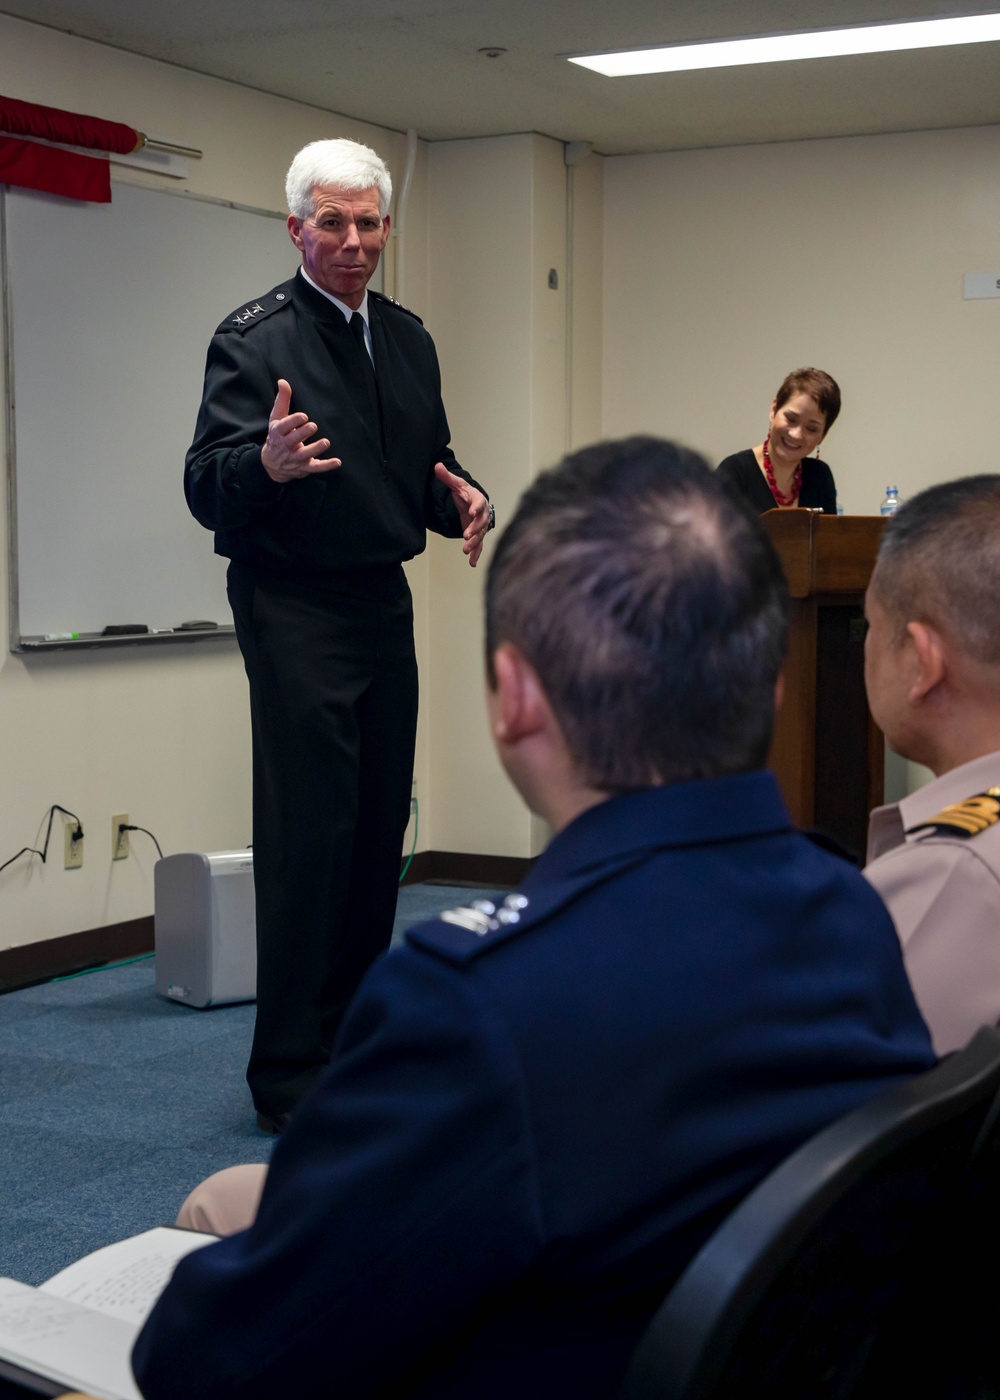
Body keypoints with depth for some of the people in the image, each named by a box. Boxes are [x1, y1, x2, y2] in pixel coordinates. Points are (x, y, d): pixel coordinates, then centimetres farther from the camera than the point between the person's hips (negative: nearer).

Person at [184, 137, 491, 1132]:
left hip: (383, 602, 7)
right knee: (307, 835, -6)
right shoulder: (254, 339, -10)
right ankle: (289, 1077, 3)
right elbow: (205, 488, -16)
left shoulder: (407, 338, 12)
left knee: (378, 828, 11)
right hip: (294, 609, -7)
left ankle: (356, 1042, 25)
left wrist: (463, 499, -3)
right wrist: (266, 463, -38)